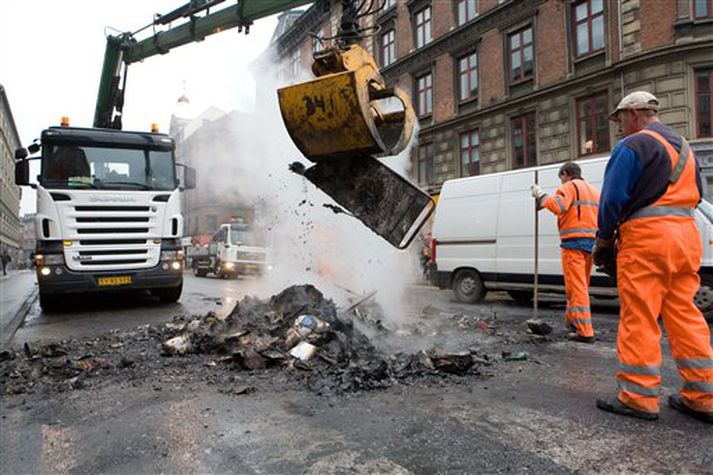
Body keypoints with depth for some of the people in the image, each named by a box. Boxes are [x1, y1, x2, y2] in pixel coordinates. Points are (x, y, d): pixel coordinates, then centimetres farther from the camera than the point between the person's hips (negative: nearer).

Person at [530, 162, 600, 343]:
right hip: (591, 242, 8)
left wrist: (541, 196, -9)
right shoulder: (593, 190, 23)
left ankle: (585, 331, -10)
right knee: (581, 285, 18)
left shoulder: (569, 187, -3)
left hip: (574, 242, -8)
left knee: (576, 287, -8)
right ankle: (572, 320, 33)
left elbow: (557, 206, -21)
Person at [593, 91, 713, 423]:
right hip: (686, 234, 9)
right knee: (685, 315, 11)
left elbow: (613, 198, -10)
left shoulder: (633, 145, -6)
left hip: (646, 237, -8)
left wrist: (604, 240, 0)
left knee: (639, 318, -4)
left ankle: (638, 397, 2)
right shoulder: (683, 147, 22)